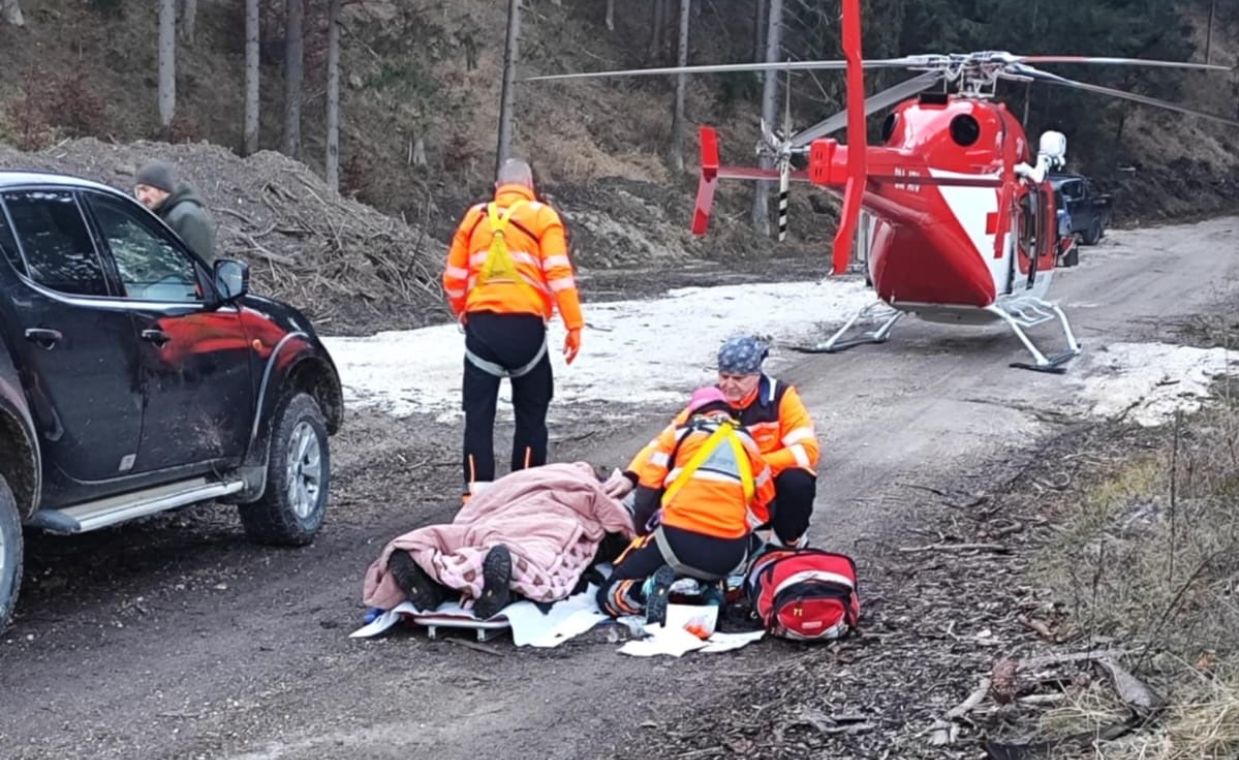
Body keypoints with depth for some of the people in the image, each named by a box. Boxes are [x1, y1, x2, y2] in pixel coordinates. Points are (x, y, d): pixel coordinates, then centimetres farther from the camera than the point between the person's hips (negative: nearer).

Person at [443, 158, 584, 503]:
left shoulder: (475, 217, 13)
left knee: (479, 413, 5)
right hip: (525, 324, -2)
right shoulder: (542, 216, 4)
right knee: (531, 413, 10)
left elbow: (454, 278, 15)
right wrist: (574, 325, -6)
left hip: (481, 323, 2)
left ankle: (477, 490, 0)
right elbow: (559, 273, -7)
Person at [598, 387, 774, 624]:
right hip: (731, 555, 2)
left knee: (611, 597, 13)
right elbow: (765, 505, 24)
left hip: (677, 541, -2)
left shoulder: (679, 432, 14)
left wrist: (644, 534, 25)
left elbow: (646, 495, 10)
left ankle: (655, 585, -17)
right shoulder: (746, 441, 22)